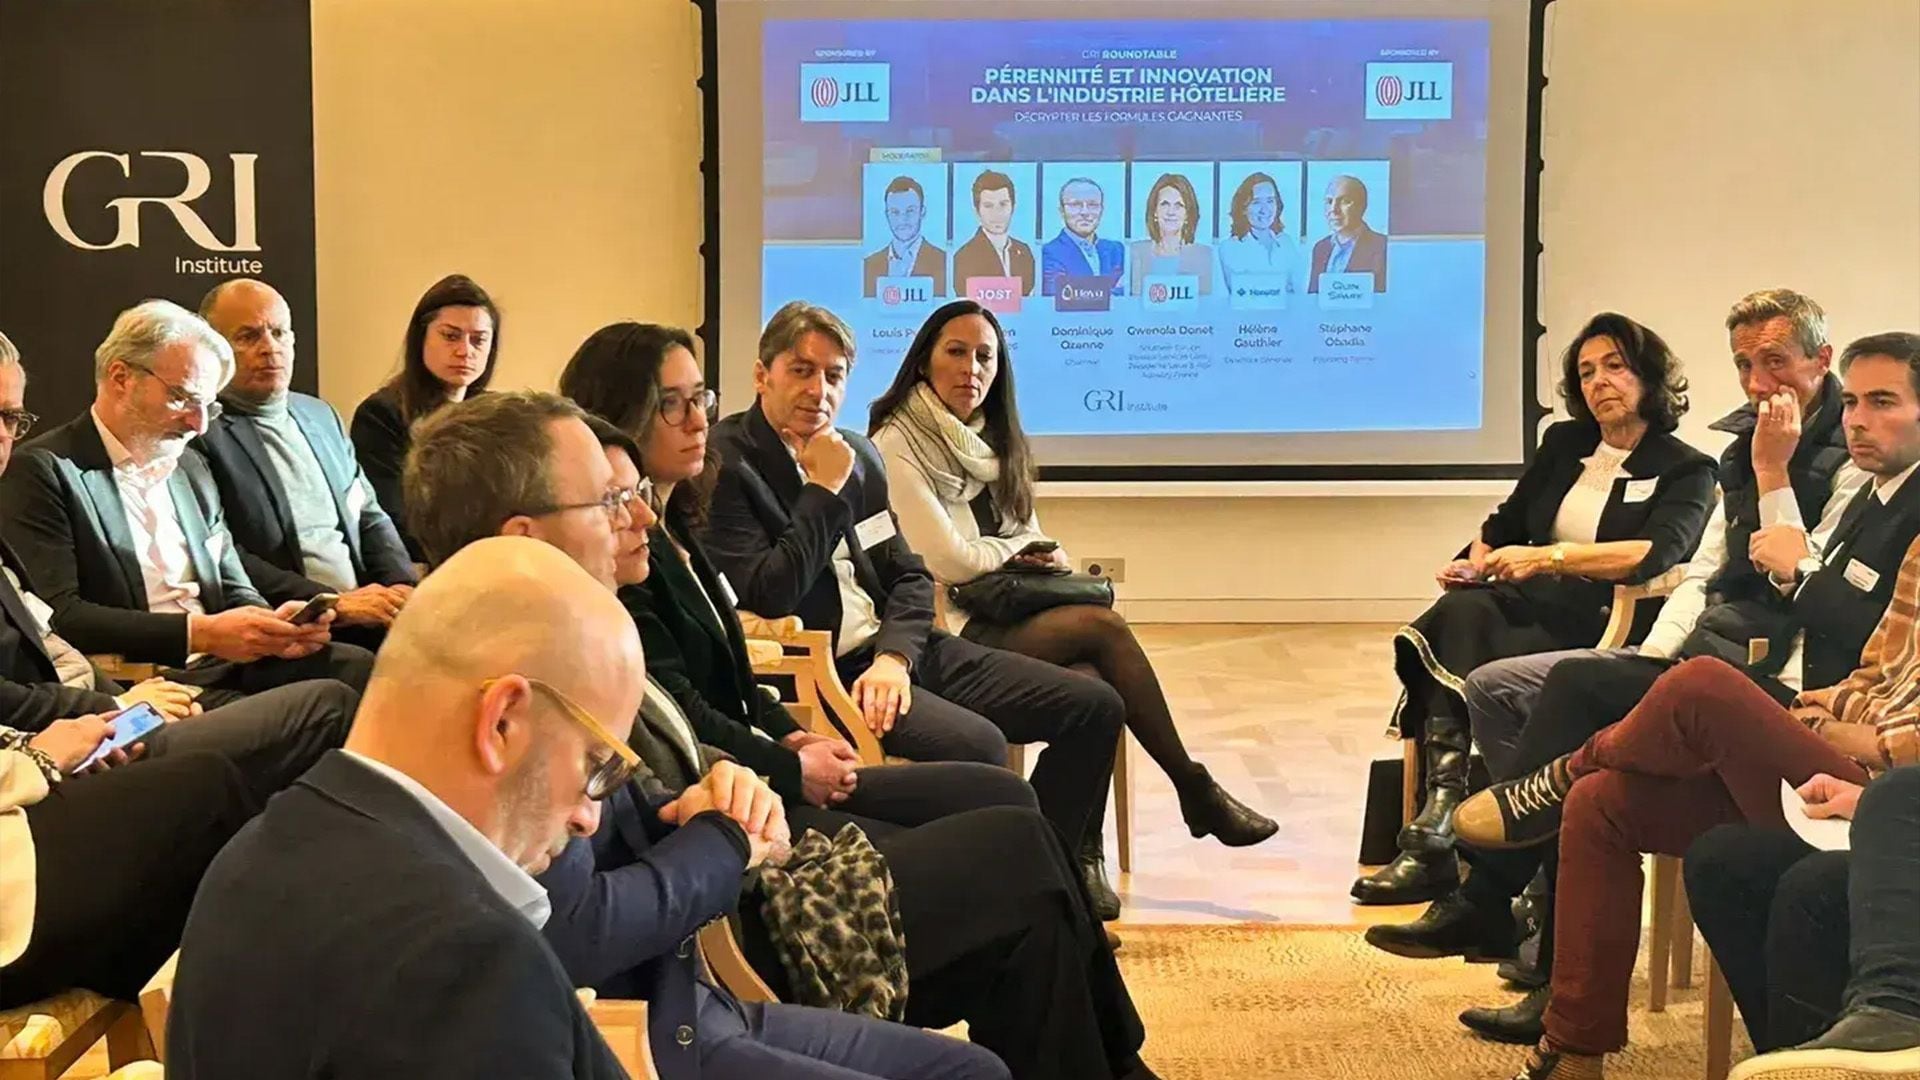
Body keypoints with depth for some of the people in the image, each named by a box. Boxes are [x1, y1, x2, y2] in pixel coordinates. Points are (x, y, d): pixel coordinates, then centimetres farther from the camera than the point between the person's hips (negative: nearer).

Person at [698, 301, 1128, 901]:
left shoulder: (856, 454, 14)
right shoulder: (723, 464, -9)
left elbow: (910, 577, 14)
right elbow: (769, 594, -19)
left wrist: (894, 655, -6)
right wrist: (825, 490, -12)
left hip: (894, 650, 8)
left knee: (1095, 706, 1)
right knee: (976, 745, -33)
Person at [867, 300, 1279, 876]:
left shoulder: (991, 439, 19)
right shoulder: (897, 445, -7)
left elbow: (1028, 539, 21)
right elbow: (948, 561, -14)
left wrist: (1046, 556, -3)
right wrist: (1019, 551, 4)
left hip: (1005, 614, 7)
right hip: (952, 629, -7)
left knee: (1092, 685, -25)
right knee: (1102, 626, -22)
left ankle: (1083, 851, -24)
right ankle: (1194, 788, -11)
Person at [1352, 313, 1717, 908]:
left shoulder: (1686, 470, 5)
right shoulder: (1563, 443, 23)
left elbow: (1659, 553, -14)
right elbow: (1506, 523, 24)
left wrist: (1548, 558, -22)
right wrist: (1474, 562, 0)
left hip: (1596, 626, -5)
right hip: (1526, 608, 5)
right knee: (1460, 610, -32)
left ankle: (1434, 835, -40)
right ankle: (1436, 831, -43)